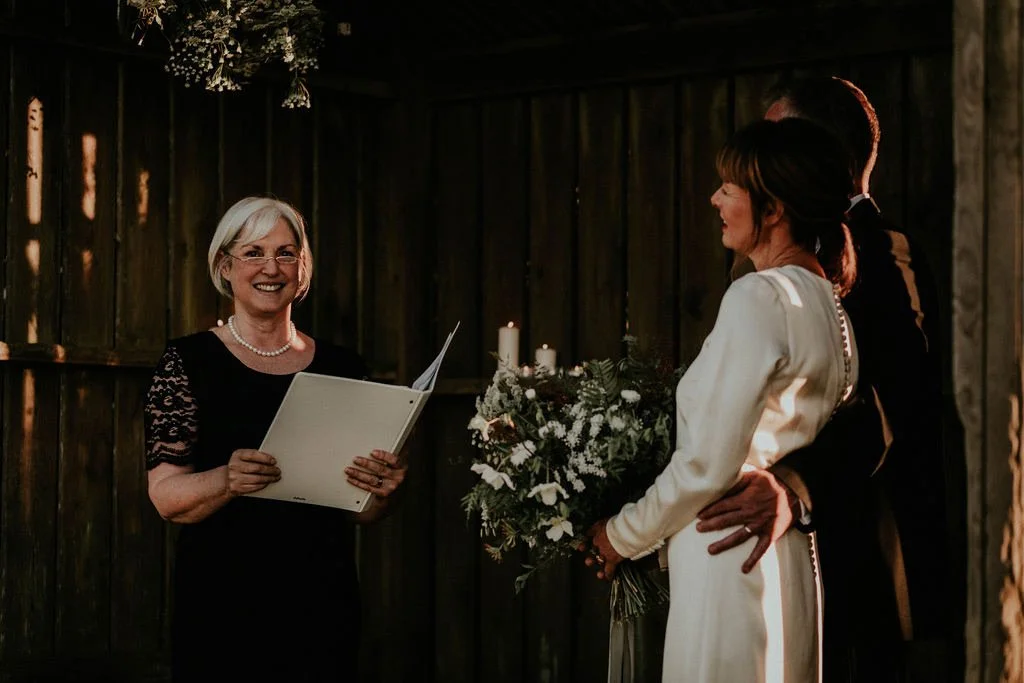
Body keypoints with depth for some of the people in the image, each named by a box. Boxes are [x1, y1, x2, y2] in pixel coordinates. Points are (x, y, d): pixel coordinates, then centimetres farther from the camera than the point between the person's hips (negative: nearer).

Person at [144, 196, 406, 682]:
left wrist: (382, 491, -10)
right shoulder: (188, 361, -1)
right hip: (222, 603, -3)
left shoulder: (342, 368, 8)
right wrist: (229, 479, -28)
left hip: (323, 603, 3)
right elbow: (167, 498, -9)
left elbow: (361, 513, 11)